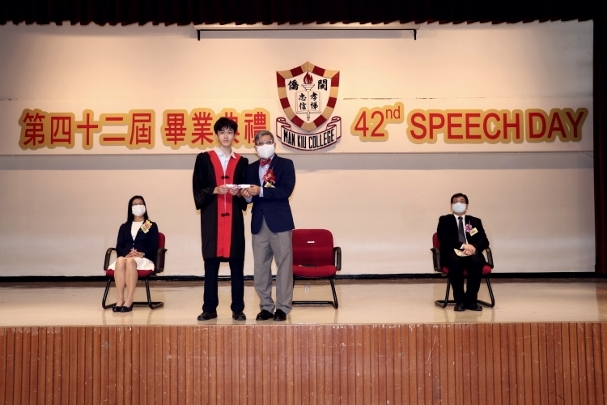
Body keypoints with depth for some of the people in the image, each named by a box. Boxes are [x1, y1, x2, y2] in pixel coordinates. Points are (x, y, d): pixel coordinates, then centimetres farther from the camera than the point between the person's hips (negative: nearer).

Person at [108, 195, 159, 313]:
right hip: (126, 257, 3)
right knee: (120, 261, -36)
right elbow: (119, 246, 11)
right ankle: (120, 299, -40)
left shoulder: (152, 226, 16)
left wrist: (142, 254, -17)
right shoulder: (124, 227, 24)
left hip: (144, 259, -3)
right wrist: (126, 254, -13)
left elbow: (154, 246, 3)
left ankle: (129, 301, -44)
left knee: (130, 261, -39)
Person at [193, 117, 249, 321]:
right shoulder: (204, 159, 7)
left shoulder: (242, 162, 12)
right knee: (210, 265, 1)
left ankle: (238, 309, 8)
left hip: (234, 219, 1)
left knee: (237, 265, 1)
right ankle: (209, 309, 10)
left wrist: (238, 193, -10)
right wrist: (215, 190, -15)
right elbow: (197, 190, 2)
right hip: (211, 218, -1)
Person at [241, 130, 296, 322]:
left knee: (284, 265, -1)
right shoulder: (251, 168, 15)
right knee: (260, 267, 6)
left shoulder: (285, 164, 1)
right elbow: (250, 195, 13)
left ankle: (283, 307, 7)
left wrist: (261, 192, -20)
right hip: (259, 222, 4)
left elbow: (286, 191, -13)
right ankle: (266, 306, 15)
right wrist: (248, 195, -10)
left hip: (279, 221, -4)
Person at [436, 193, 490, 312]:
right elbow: (443, 238, -4)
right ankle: (459, 300, -27)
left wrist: (474, 248, -16)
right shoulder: (444, 220, 14)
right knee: (455, 261, -37)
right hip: (453, 253, -2)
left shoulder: (475, 221, 21)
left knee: (476, 262, -33)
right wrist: (463, 245, -19)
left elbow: (484, 241, 8)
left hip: (471, 253, 2)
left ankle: (471, 300, -23)